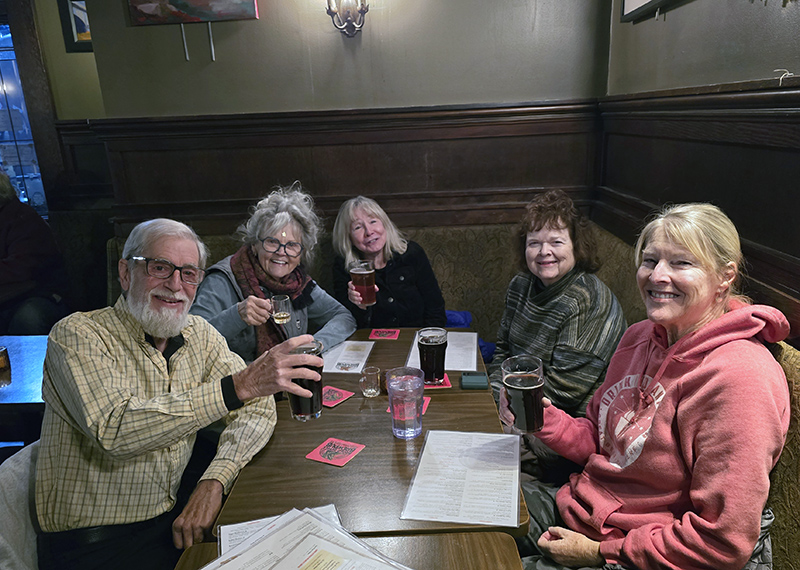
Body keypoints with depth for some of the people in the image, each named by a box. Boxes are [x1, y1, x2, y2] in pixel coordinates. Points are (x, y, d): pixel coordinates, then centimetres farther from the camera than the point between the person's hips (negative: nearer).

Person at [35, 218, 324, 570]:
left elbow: (257, 409, -4)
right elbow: (114, 430, -30)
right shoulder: (77, 335, -14)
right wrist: (238, 386, -37)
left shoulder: (199, 335, 3)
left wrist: (215, 481, -21)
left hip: (169, 519, 6)